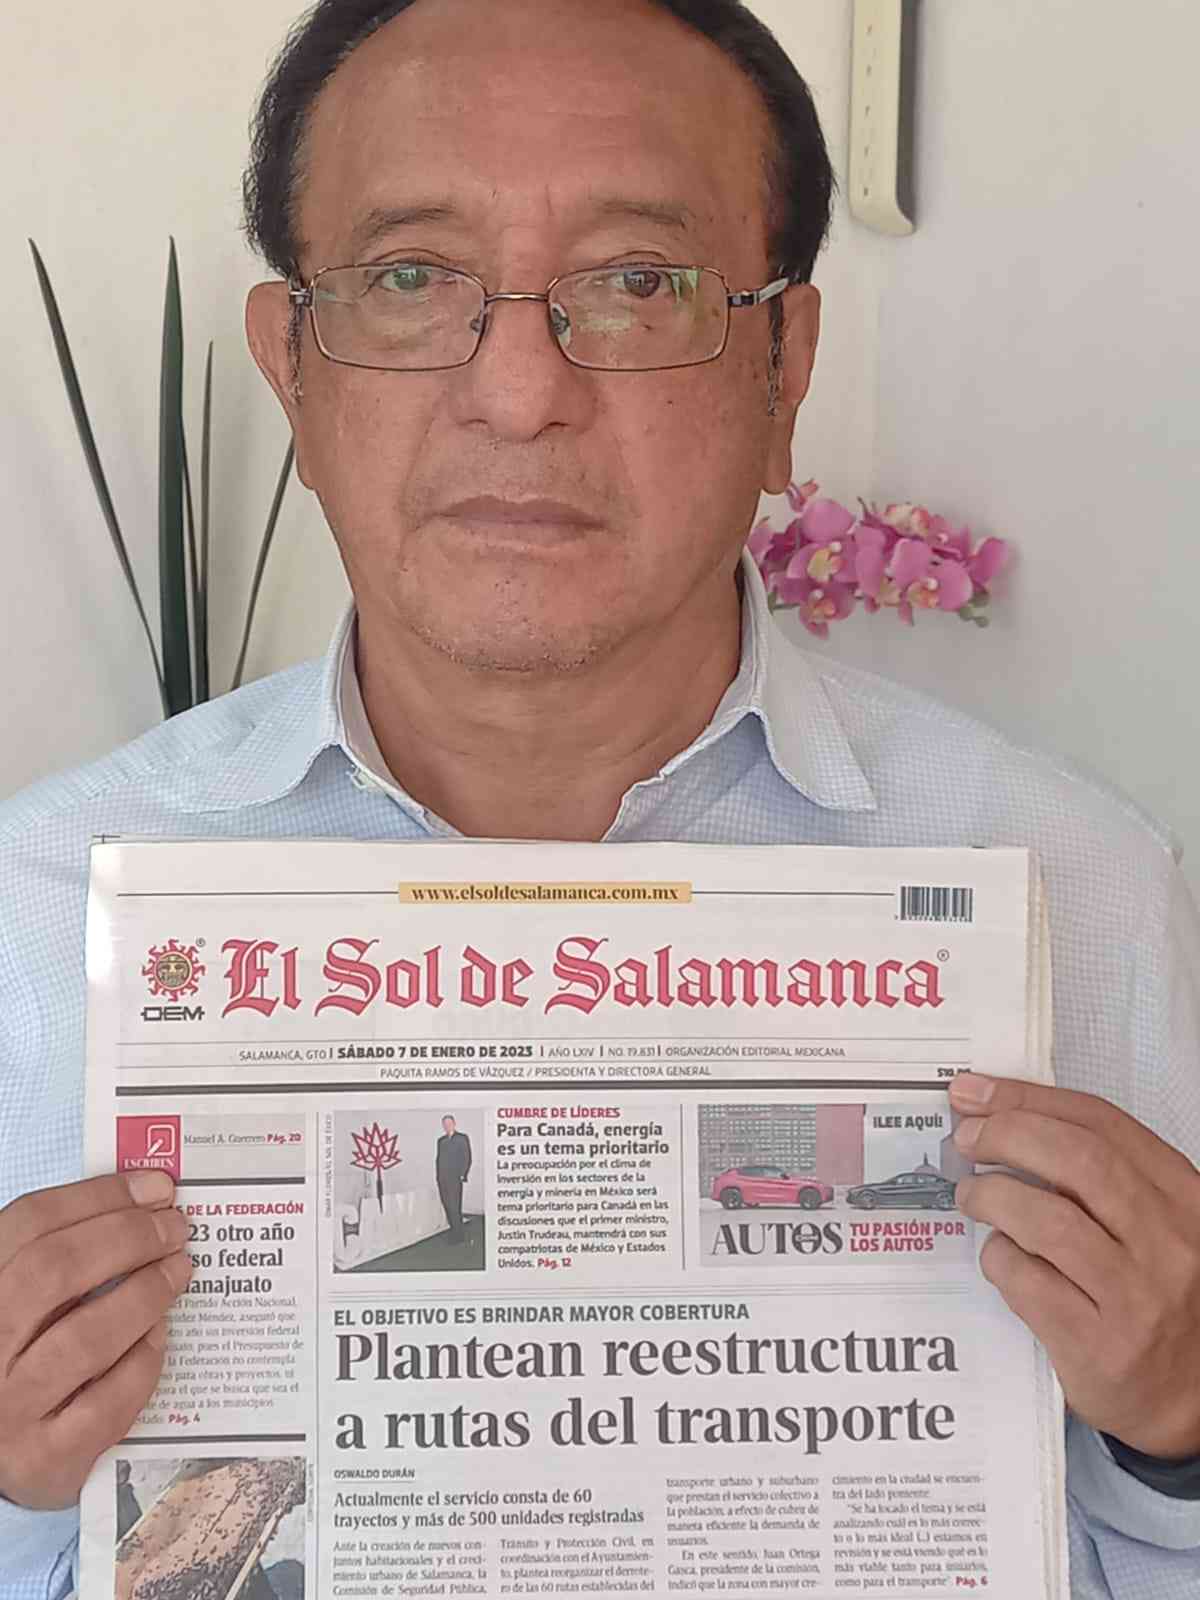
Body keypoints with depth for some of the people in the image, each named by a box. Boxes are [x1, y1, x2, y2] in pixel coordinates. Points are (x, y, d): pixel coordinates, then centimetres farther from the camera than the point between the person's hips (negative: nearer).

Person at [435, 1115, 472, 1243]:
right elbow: (439, 1159, 18)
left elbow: (467, 1158, -3)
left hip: (455, 1178, -6)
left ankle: (458, 1235, -4)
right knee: (447, 1206, 5)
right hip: (442, 1179, 6)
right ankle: (455, 1232, 13)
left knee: (454, 1207, -9)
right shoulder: (441, 1140, 16)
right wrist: (438, 1177, 10)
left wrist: (463, 1176, -10)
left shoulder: (462, 1138, 0)